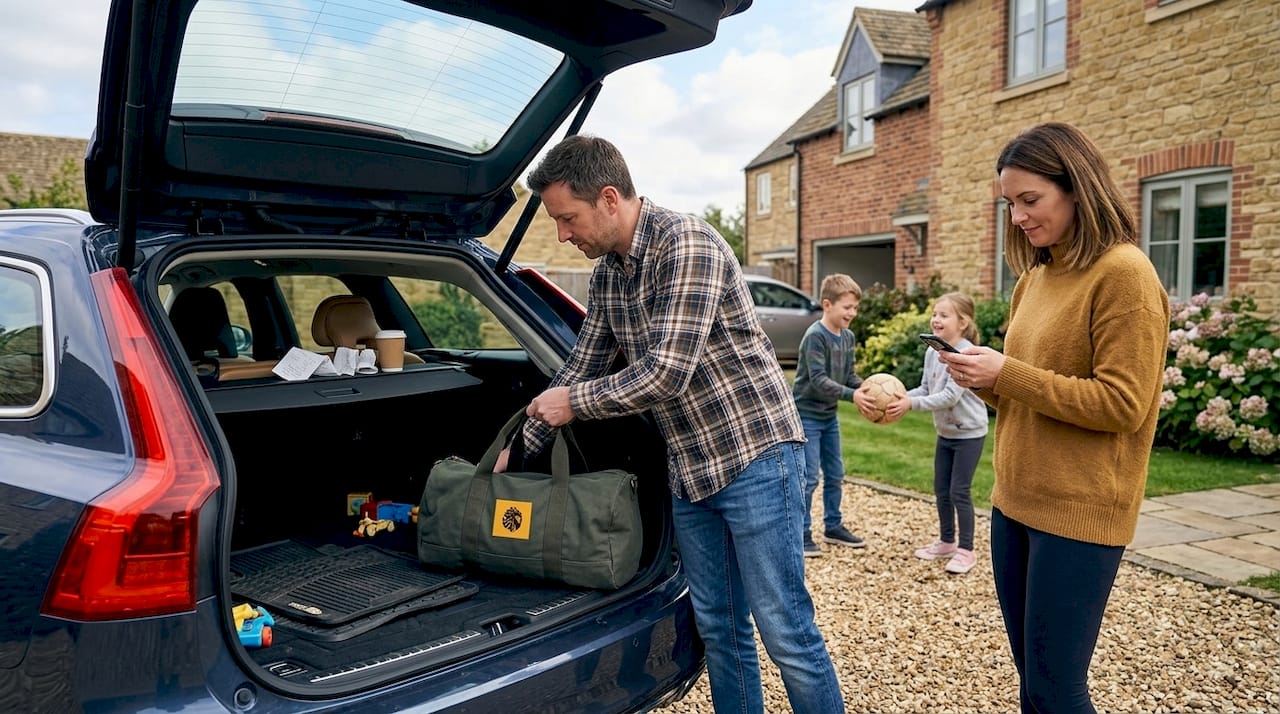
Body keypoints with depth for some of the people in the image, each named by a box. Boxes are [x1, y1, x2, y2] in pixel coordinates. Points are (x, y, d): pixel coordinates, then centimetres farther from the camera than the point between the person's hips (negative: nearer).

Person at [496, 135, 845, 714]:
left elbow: (668, 373, -24)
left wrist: (574, 402, -11)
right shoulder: (606, 273, 8)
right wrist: (522, 446, 18)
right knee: (718, 628, 13)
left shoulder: (686, 243, -18)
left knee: (785, 631, -3)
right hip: (689, 470, 8)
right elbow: (581, 366, 18)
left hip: (755, 455, -8)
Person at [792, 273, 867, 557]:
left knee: (835, 474, 16)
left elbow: (850, 376, 7)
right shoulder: (815, 336, -20)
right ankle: (801, 534, 7)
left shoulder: (848, 337, 5)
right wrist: (852, 395, -32)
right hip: (807, 414, -8)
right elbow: (818, 380, -25)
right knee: (808, 478, -5)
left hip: (829, 415, 8)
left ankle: (833, 526, 31)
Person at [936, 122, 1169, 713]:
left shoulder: (1124, 273, -12)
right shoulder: (1035, 278, 12)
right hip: (1015, 502, 8)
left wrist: (1007, 374, -19)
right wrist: (984, 379, -2)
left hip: (1079, 512, -8)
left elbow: (1123, 405, -17)